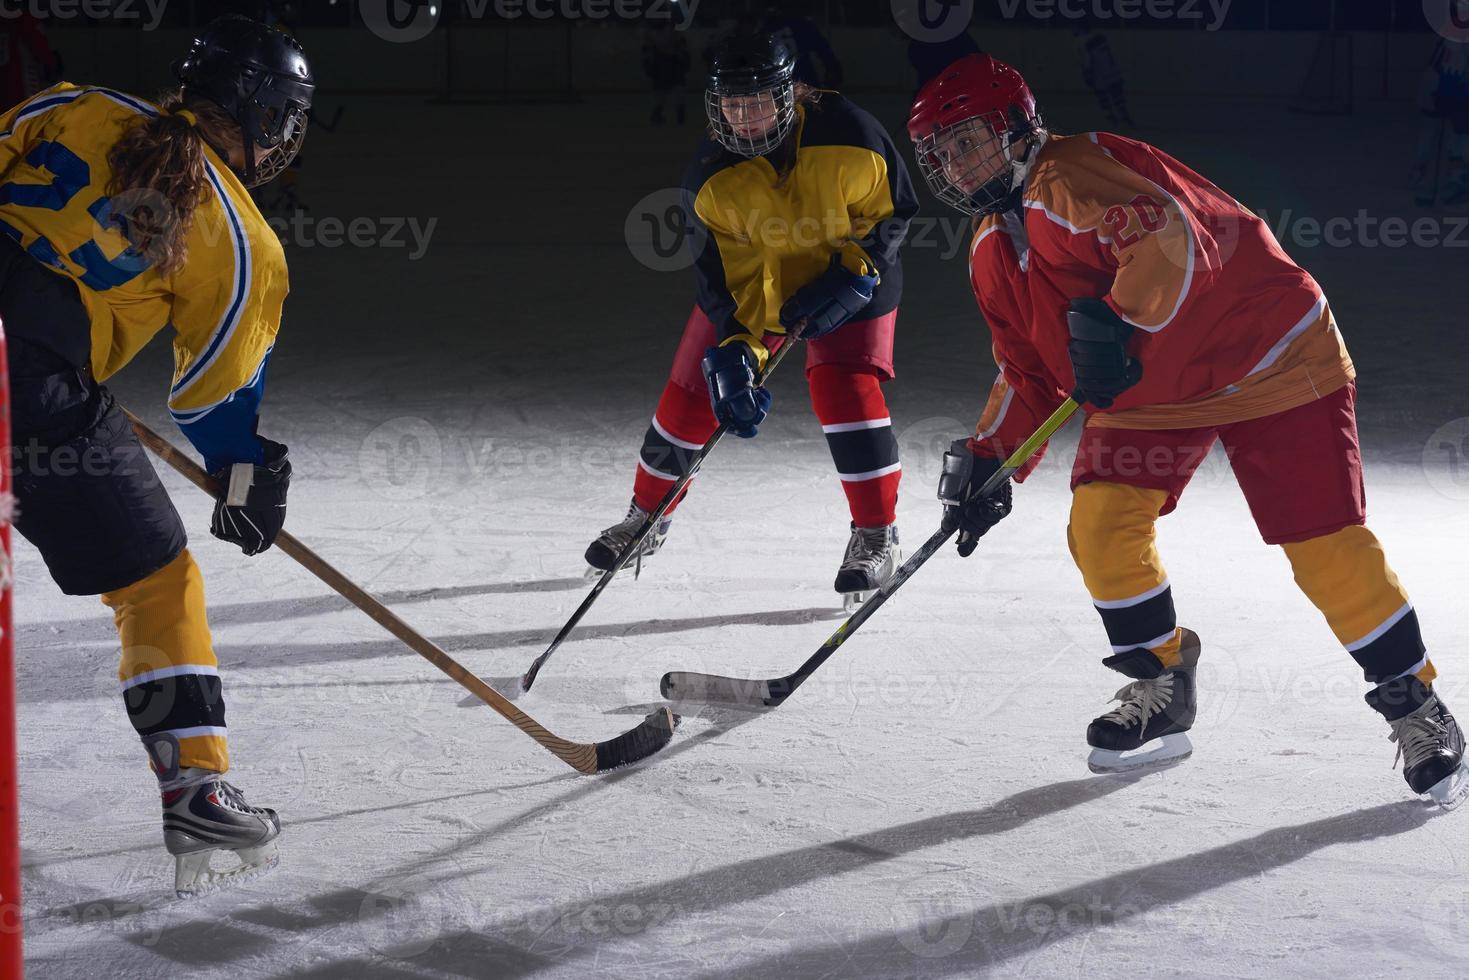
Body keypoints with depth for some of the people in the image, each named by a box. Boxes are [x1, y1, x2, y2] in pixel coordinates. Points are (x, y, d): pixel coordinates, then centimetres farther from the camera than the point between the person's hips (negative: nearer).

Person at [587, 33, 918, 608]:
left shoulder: (848, 137, -29)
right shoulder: (712, 178, -23)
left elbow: (894, 210, -12)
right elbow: (722, 276, -22)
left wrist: (853, 274, -25)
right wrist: (734, 352, -35)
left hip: (849, 282, -2)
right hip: (752, 285, 2)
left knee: (845, 387, -22)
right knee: (692, 393, 1)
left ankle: (876, 537, -7)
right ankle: (647, 516, 25)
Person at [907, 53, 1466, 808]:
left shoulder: (1070, 175, -22)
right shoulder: (992, 251, 8)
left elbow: (1168, 238, -37)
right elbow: (1029, 370, 16)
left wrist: (1118, 325, -47)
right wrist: (989, 460, 6)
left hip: (1266, 355, -8)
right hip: (1144, 389, 8)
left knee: (1326, 546, -9)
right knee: (1100, 522, -10)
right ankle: (1160, 690, 9)